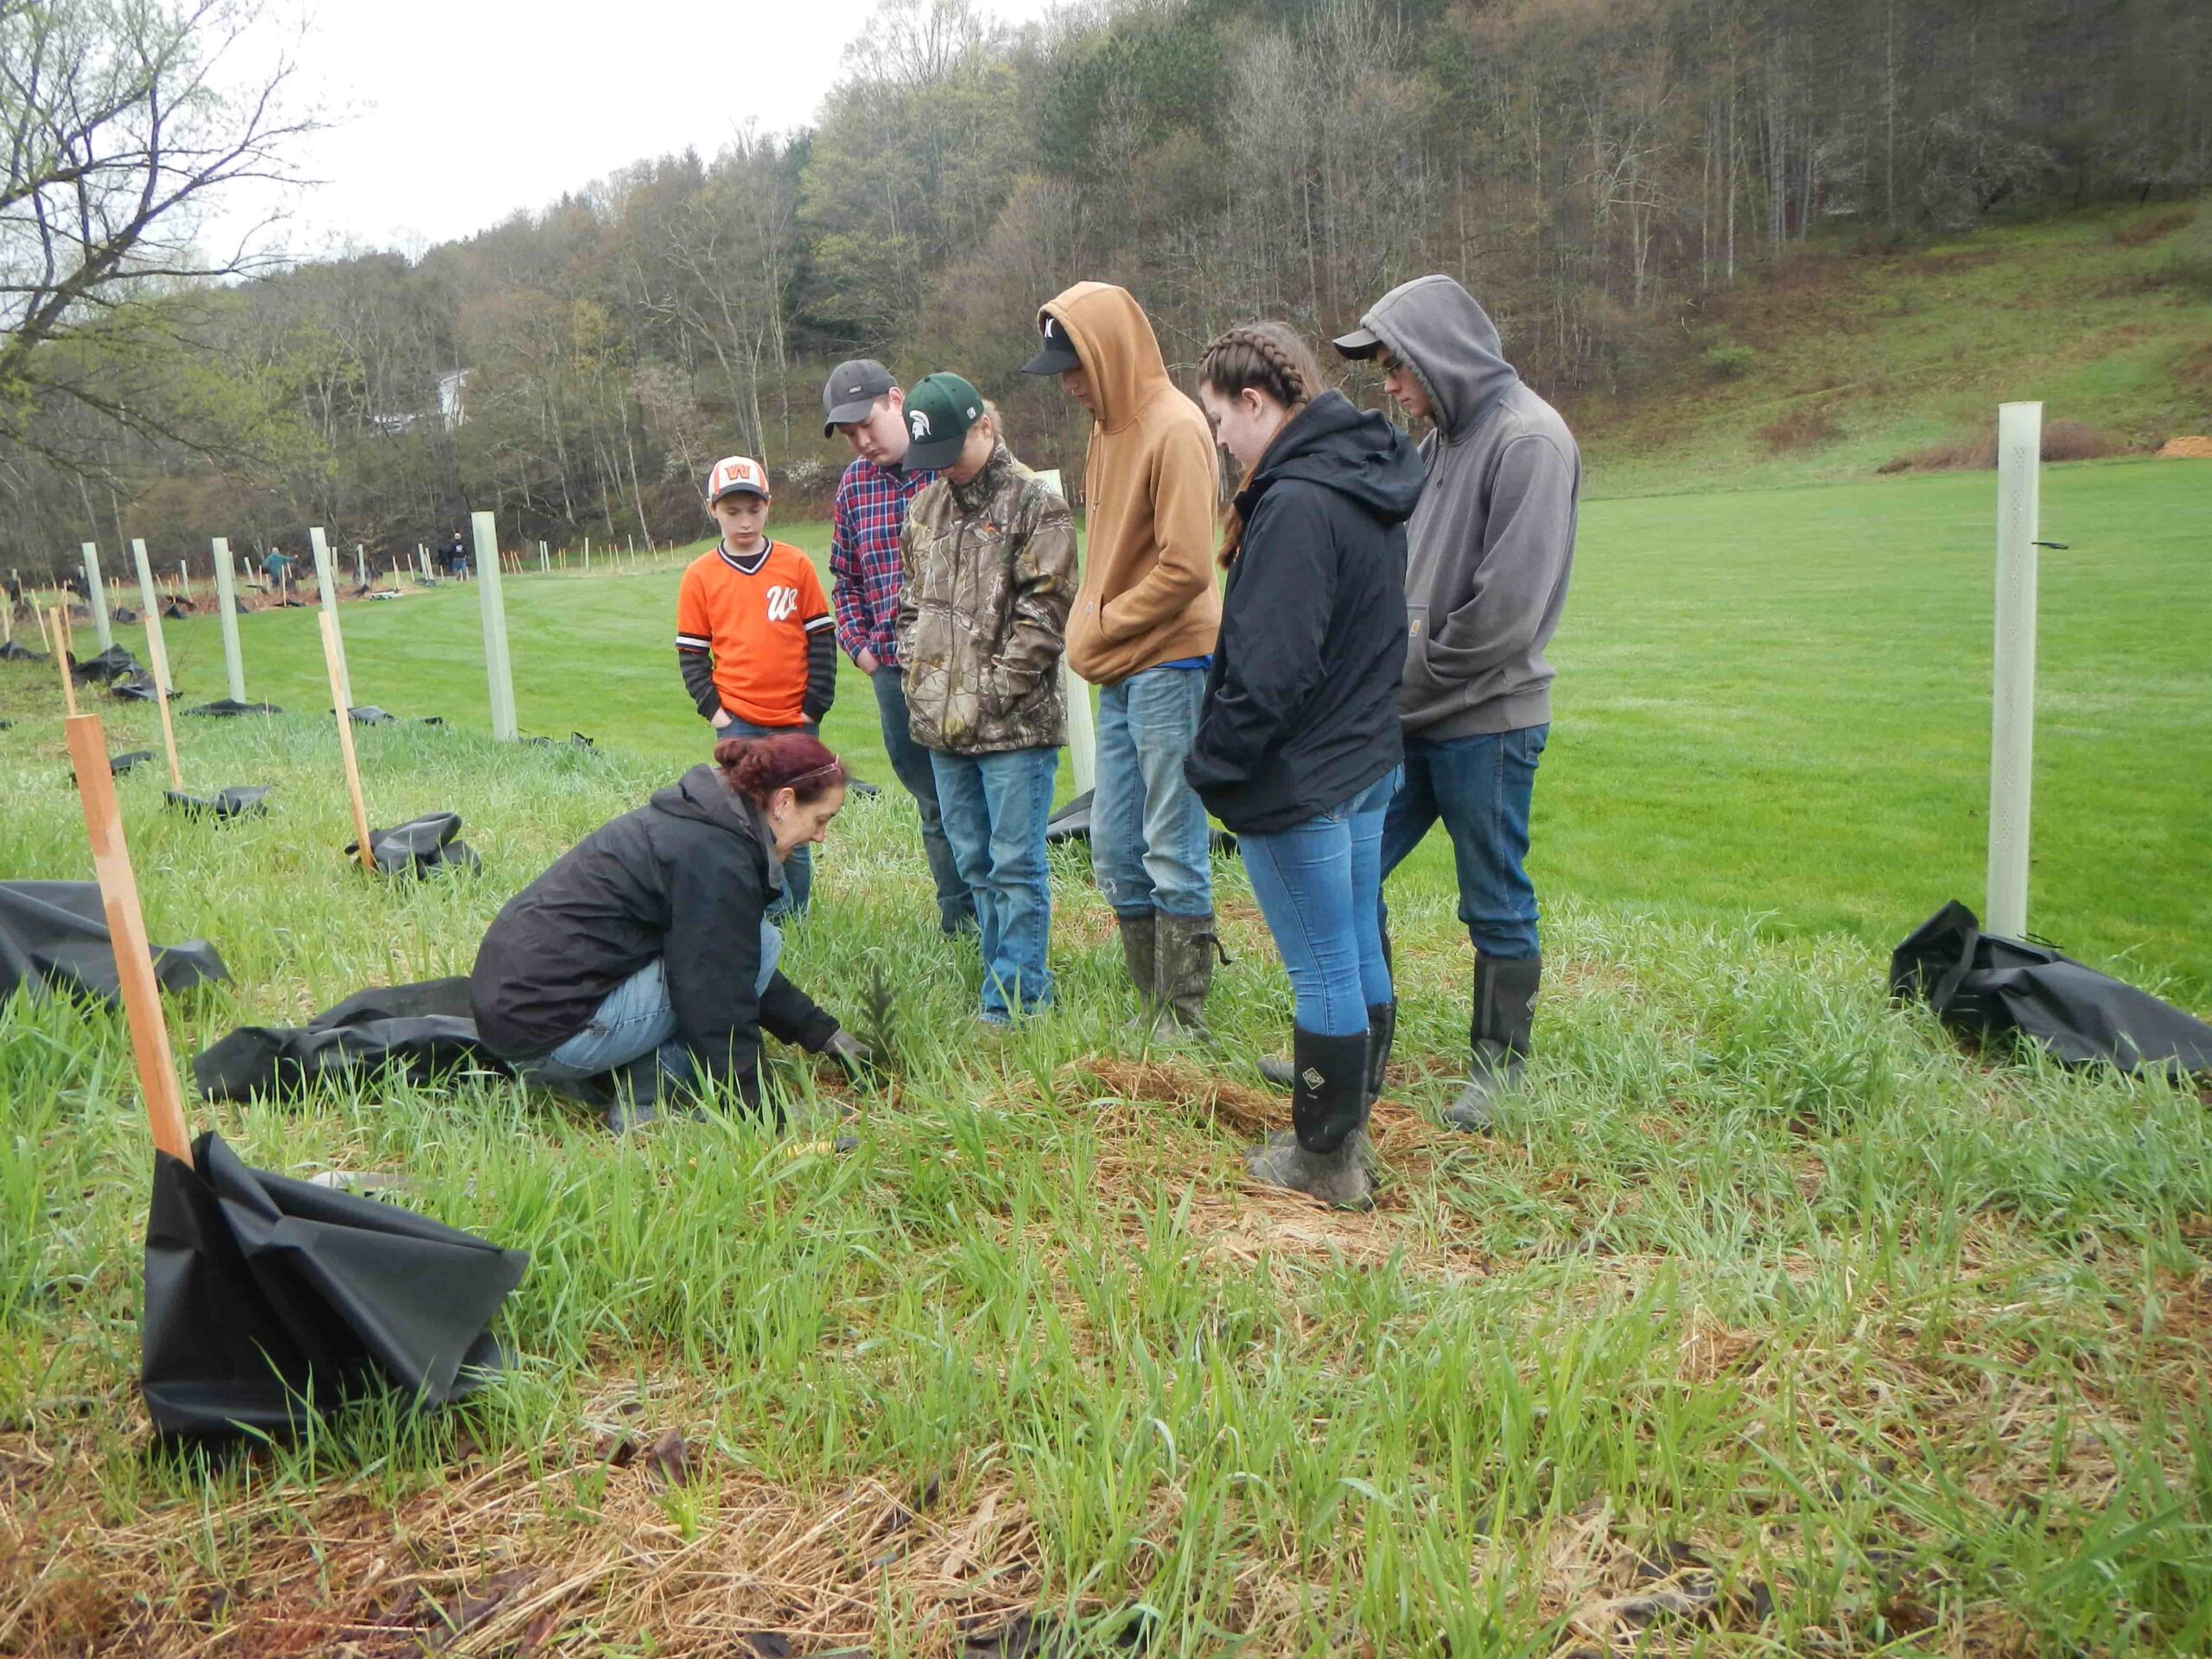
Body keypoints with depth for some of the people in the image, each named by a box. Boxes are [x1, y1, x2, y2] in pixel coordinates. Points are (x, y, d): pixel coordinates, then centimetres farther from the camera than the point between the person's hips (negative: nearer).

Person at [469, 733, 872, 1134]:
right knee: (761, 943, -10)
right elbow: (717, 1002, -17)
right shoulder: (715, 857, -18)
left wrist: (823, 1033, 25)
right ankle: (641, 1102, -5)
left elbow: (735, 966, 23)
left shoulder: (692, 818, 13)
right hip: (548, 1031, -10)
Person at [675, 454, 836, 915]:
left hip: (794, 721, 0)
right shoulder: (700, 575, 1)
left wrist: (815, 706, -2)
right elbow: (691, 651, 6)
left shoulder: (796, 565, 0)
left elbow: (821, 638, 3)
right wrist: (712, 709, -4)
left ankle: (796, 912, 19)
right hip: (738, 721, 0)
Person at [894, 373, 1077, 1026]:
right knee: (975, 863, 14)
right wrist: (915, 665, 8)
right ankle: (1015, 980, 26)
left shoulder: (1033, 503, -8)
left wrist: (995, 689, -14)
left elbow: (1045, 611, -13)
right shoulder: (927, 505, 14)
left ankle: (1013, 1002, 5)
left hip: (1015, 725, -7)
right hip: (941, 723, 8)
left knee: (1015, 865, -3)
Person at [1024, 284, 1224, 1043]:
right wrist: (1088, 632, 7)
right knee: (1115, 854, 12)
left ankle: (1184, 1023, 10)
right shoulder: (1111, 425, 14)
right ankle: (1151, 1009, 24)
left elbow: (1186, 568, -19)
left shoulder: (1174, 428, -14)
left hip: (1169, 666, -9)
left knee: (1172, 855, -2)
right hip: (1118, 671, 9)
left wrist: (1100, 629, -10)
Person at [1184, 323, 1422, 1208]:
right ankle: (1350, 1133, 31)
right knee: (1362, 956, 16)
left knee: (1323, 973, 2)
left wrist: (1211, 766, -13)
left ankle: (1325, 1161, 17)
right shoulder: (1365, 483, 9)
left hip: (1298, 780, -10)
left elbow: (1269, 669, -24)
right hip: (1367, 761, 10)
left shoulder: (1297, 504, -22)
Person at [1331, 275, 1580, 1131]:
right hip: (1410, 717, 9)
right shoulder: (1443, 439, 14)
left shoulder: (1528, 440, -14)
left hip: (1486, 723, -8)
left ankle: (1499, 1066, 23)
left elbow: (1508, 607, -20)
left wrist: (1417, 683, -12)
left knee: (1497, 905, 6)